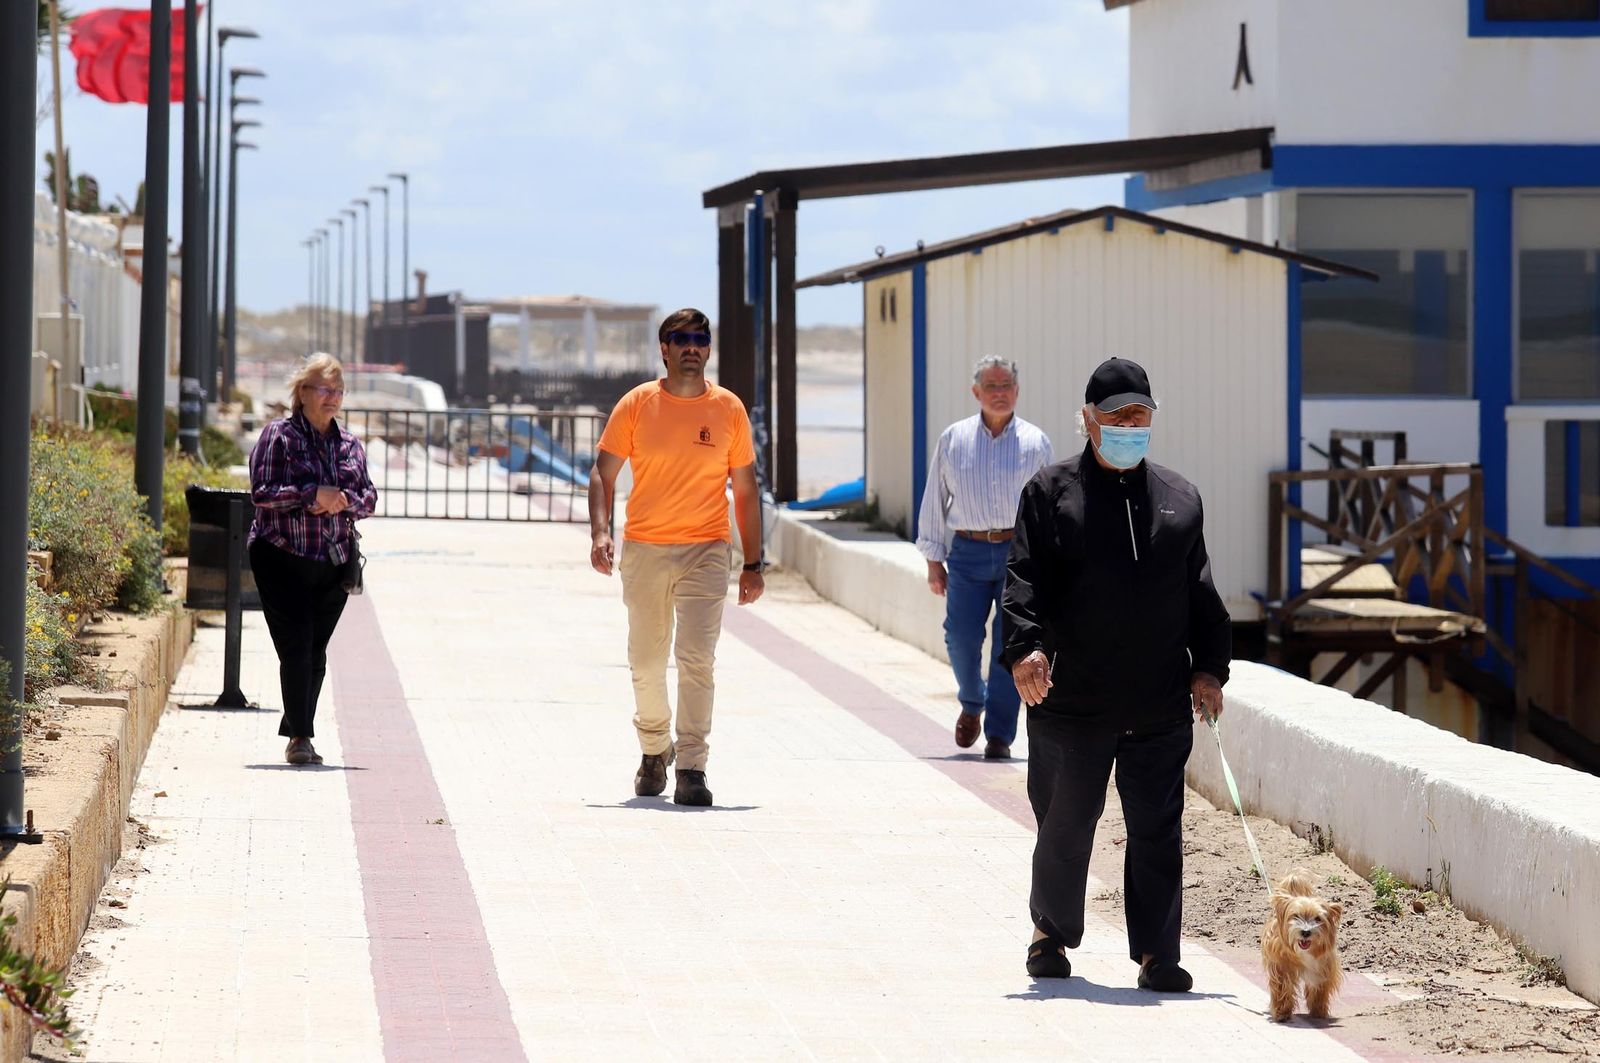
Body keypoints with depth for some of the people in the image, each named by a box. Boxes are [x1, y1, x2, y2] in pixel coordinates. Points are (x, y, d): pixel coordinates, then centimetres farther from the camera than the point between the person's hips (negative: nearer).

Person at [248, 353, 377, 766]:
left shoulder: (349, 442, 13)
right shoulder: (279, 436, -2)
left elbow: (369, 496, 13)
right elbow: (261, 492, -10)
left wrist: (345, 500, -9)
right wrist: (313, 494, -18)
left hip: (334, 561, 5)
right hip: (283, 557, -5)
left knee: (316, 652, 7)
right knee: (296, 646, -12)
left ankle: (297, 734, 16)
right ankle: (300, 736, -10)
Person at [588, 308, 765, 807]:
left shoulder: (729, 408, 4)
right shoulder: (636, 405, 2)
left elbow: (745, 491, 8)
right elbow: (603, 475, 2)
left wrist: (753, 564, 6)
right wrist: (600, 532, -14)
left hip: (706, 551, -1)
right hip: (644, 550, 1)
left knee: (697, 660, -13)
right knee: (646, 663, 10)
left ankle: (692, 767, -14)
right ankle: (654, 750, 33)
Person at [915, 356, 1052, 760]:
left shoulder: (1036, 443, 7)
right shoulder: (953, 439, 8)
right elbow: (935, 500, 11)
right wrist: (933, 559, 8)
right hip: (968, 552, 1)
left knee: (1009, 646, -4)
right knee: (962, 639, -6)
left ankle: (999, 734, 3)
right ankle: (972, 704, 24)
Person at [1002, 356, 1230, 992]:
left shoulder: (1179, 499, 14)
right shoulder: (1051, 492, 3)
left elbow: (1200, 593, 17)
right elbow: (1025, 578, -5)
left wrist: (1209, 665, 7)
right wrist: (1025, 646, -21)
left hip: (1160, 709, 2)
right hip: (1071, 705, -2)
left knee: (1158, 832, -1)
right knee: (1065, 827, 9)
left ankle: (1157, 955, 3)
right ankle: (1051, 935, 28)